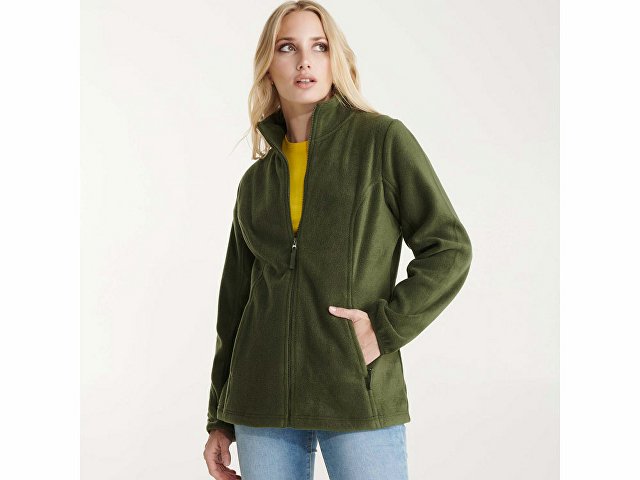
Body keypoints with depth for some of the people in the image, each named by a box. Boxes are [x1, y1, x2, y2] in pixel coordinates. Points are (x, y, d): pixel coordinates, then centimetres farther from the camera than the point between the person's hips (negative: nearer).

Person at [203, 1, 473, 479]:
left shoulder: (383, 140, 1)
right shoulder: (256, 180, 12)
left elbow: (449, 249, 0)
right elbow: (235, 299, 15)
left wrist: (386, 325, -12)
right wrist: (220, 419, 14)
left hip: (359, 400, -3)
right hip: (263, 402, 4)